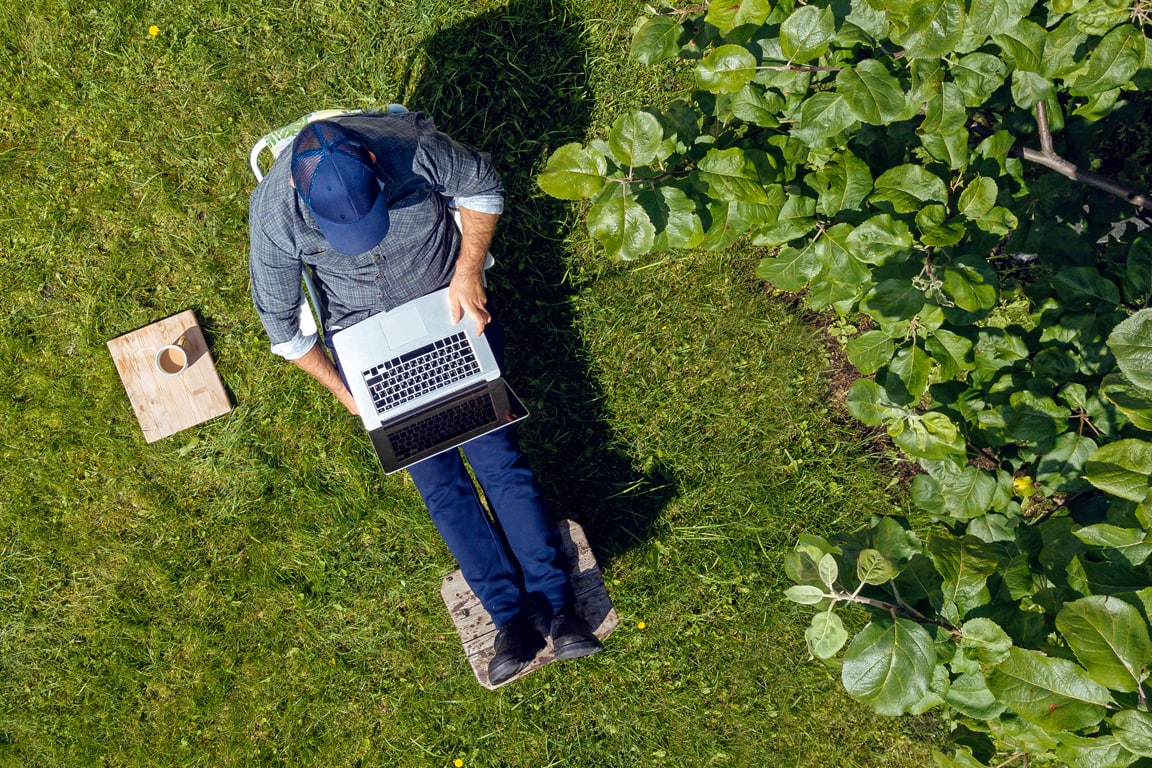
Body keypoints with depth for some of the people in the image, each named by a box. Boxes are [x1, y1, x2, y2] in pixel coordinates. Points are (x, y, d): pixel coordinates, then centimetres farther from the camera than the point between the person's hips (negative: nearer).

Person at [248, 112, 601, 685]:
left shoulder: (411, 144, -24)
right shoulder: (274, 214, -21)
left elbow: (482, 185, -4)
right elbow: (280, 319, -8)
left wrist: (468, 273, -13)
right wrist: (346, 395, -7)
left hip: (451, 308, 0)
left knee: (497, 453, -8)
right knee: (437, 479, -7)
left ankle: (559, 605, -1)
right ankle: (511, 618, 1)